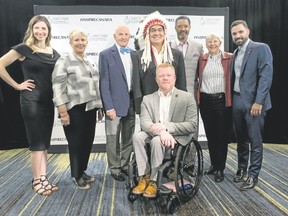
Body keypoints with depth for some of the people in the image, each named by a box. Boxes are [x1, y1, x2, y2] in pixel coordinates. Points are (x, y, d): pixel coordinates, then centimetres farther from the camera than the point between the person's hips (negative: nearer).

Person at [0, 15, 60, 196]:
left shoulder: (54, 53, 10)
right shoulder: (24, 49, -5)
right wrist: (17, 85, -8)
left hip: (48, 101, 6)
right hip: (31, 100, -5)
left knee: (44, 142, 10)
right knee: (37, 142, -2)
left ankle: (43, 178, 20)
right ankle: (37, 180, 11)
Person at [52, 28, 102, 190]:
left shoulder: (90, 62, 14)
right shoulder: (64, 62, -5)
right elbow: (58, 87, -11)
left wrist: (100, 106, 16)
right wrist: (63, 111, -17)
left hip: (90, 108, 6)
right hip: (74, 110, -6)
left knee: (88, 141, 12)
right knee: (76, 143, 5)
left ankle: (83, 171, 31)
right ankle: (77, 175, 23)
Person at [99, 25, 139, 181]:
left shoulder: (134, 55, 11)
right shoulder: (106, 55, -3)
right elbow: (104, 82, -8)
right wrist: (108, 106, -14)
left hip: (131, 102, 5)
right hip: (115, 102, -5)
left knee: (128, 138, 13)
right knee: (113, 138, 5)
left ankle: (125, 165, 28)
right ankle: (115, 169, 20)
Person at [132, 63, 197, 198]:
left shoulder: (187, 97, 1)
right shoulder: (148, 99, 8)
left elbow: (192, 126, -8)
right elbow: (144, 123, -7)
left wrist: (165, 126, -19)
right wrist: (160, 132, -29)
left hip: (177, 137, -3)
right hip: (154, 134, 3)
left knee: (156, 140, -32)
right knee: (137, 136, -26)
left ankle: (153, 181, -14)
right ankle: (144, 177, -16)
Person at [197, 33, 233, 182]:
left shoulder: (229, 58, 2)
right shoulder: (202, 59, 10)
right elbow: (199, 78, 12)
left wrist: (230, 98, -8)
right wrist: (198, 97, 3)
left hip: (222, 100, -3)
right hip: (205, 100, 3)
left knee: (222, 135, 2)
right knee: (210, 134, 10)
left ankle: (220, 169, 13)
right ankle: (214, 164, 26)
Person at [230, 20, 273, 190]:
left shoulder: (261, 48, -6)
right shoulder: (236, 53, 15)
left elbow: (266, 76, -14)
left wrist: (258, 101, -19)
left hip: (254, 102, -6)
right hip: (237, 101, 6)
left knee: (255, 141, 1)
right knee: (241, 139, 15)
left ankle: (253, 175, 13)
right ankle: (242, 169, 30)